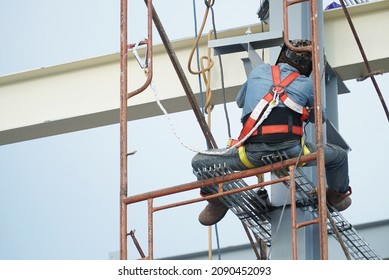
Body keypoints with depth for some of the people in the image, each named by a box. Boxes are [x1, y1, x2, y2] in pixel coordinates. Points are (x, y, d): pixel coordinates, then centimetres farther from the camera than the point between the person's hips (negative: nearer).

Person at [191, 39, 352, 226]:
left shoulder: (259, 71, 21)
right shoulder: (307, 84, 17)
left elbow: (240, 101, 41)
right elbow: (319, 118, 36)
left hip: (253, 154, 0)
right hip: (291, 152, 0)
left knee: (200, 162, 19)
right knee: (339, 155, 27)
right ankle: (338, 195, 47)